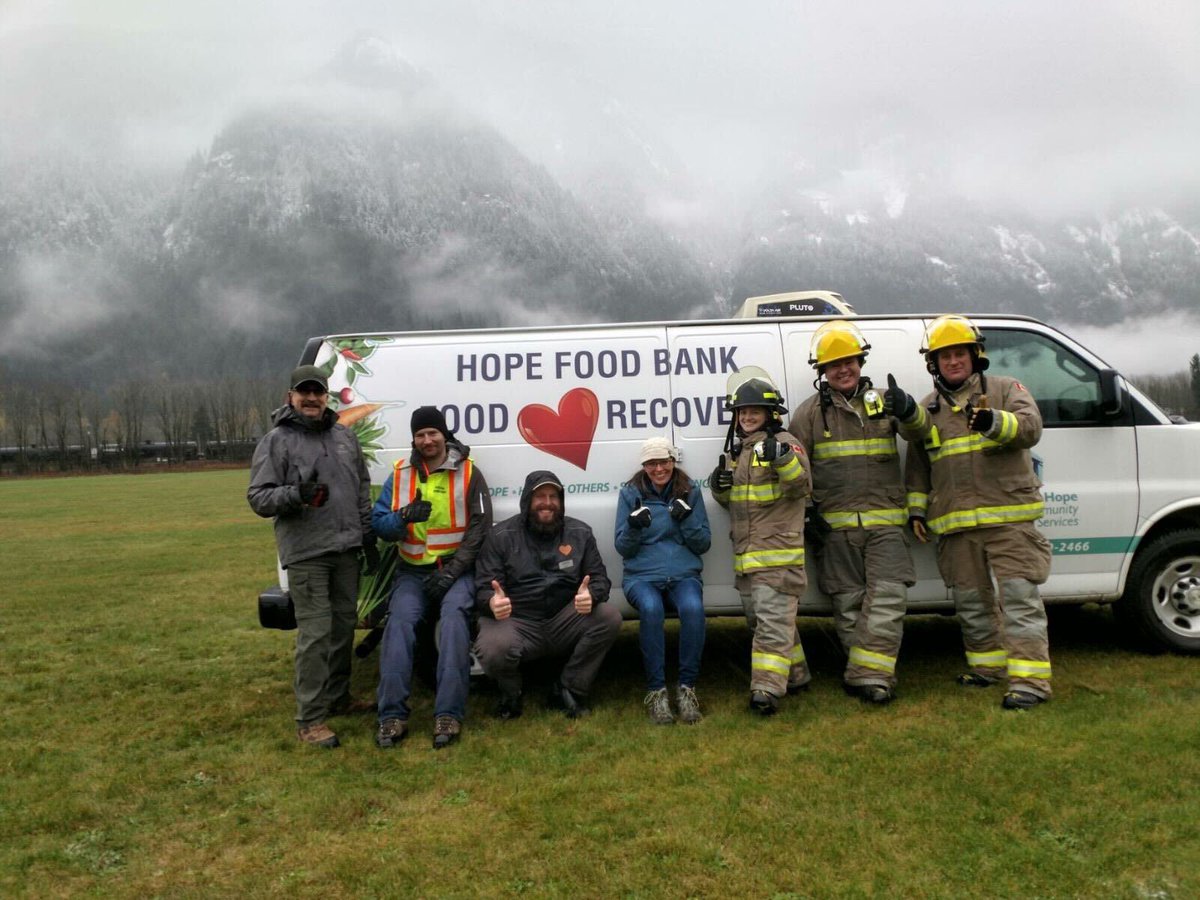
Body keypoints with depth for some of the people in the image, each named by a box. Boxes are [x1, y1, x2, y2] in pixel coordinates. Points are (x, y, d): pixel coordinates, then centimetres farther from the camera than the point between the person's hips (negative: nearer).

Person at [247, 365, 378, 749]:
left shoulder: (344, 436, 13)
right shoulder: (276, 441, -3)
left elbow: (362, 488, 19)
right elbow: (258, 498, -7)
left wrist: (368, 535, 15)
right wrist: (295, 494, -26)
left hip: (346, 549, 6)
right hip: (306, 553, -6)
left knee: (344, 624, 15)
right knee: (315, 632, -9)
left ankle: (338, 697, 31)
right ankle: (310, 719, -2)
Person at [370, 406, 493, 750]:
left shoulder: (468, 473, 2)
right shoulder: (400, 474, 10)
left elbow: (479, 527, -3)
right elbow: (378, 522, 5)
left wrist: (452, 571, -13)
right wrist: (405, 516, -20)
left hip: (456, 568, -2)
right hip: (413, 570, 2)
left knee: (455, 615, -30)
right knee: (400, 620, -25)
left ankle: (449, 714, -30)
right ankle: (392, 715, -24)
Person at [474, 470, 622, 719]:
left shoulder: (580, 533, 7)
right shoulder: (501, 536, 0)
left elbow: (599, 578, 5)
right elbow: (483, 587, -4)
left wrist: (591, 595, -22)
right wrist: (492, 602, -31)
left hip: (564, 623, 3)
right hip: (516, 623, -2)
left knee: (609, 617, -24)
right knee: (492, 652, -35)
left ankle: (569, 691, -5)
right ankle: (512, 694, 6)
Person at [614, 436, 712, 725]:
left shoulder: (690, 491, 9)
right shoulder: (630, 493, 7)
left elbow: (703, 544, 7)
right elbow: (623, 549, 6)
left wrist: (686, 518, -11)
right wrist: (633, 526, -15)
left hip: (684, 574, 1)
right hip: (642, 575, -1)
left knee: (693, 607, -34)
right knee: (650, 608, -36)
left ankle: (687, 688, -19)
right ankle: (656, 691, -24)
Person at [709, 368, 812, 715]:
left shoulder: (783, 443, -5)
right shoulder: (737, 450, 18)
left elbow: (801, 487, -16)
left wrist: (784, 459, -32)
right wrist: (719, 487, 3)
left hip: (779, 553, -9)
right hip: (745, 556, 9)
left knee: (773, 620, -13)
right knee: (759, 619, 16)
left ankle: (767, 688, -16)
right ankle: (795, 673, 29)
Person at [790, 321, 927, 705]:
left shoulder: (882, 401, 10)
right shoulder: (810, 412, 6)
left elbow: (916, 430, -8)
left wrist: (908, 411, -31)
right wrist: (806, 513, -1)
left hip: (885, 521, 1)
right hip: (835, 525, -1)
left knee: (888, 597, -10)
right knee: (849, 602, 3)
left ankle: (870, 674, -8)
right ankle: (864, 673, 14)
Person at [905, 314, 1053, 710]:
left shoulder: (1005, 389, 5)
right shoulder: (927, 409, 14)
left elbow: (1031, 427, -12)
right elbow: (917, 465, 19)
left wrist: (994, 421, -31)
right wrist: (917, 508, 13)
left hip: (1008, 517, -4)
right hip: (954, 525, 4)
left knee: (1019, 595, -8)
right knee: (971, 599, 13)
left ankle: (1030, 679, -5)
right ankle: (988, 665, 29)